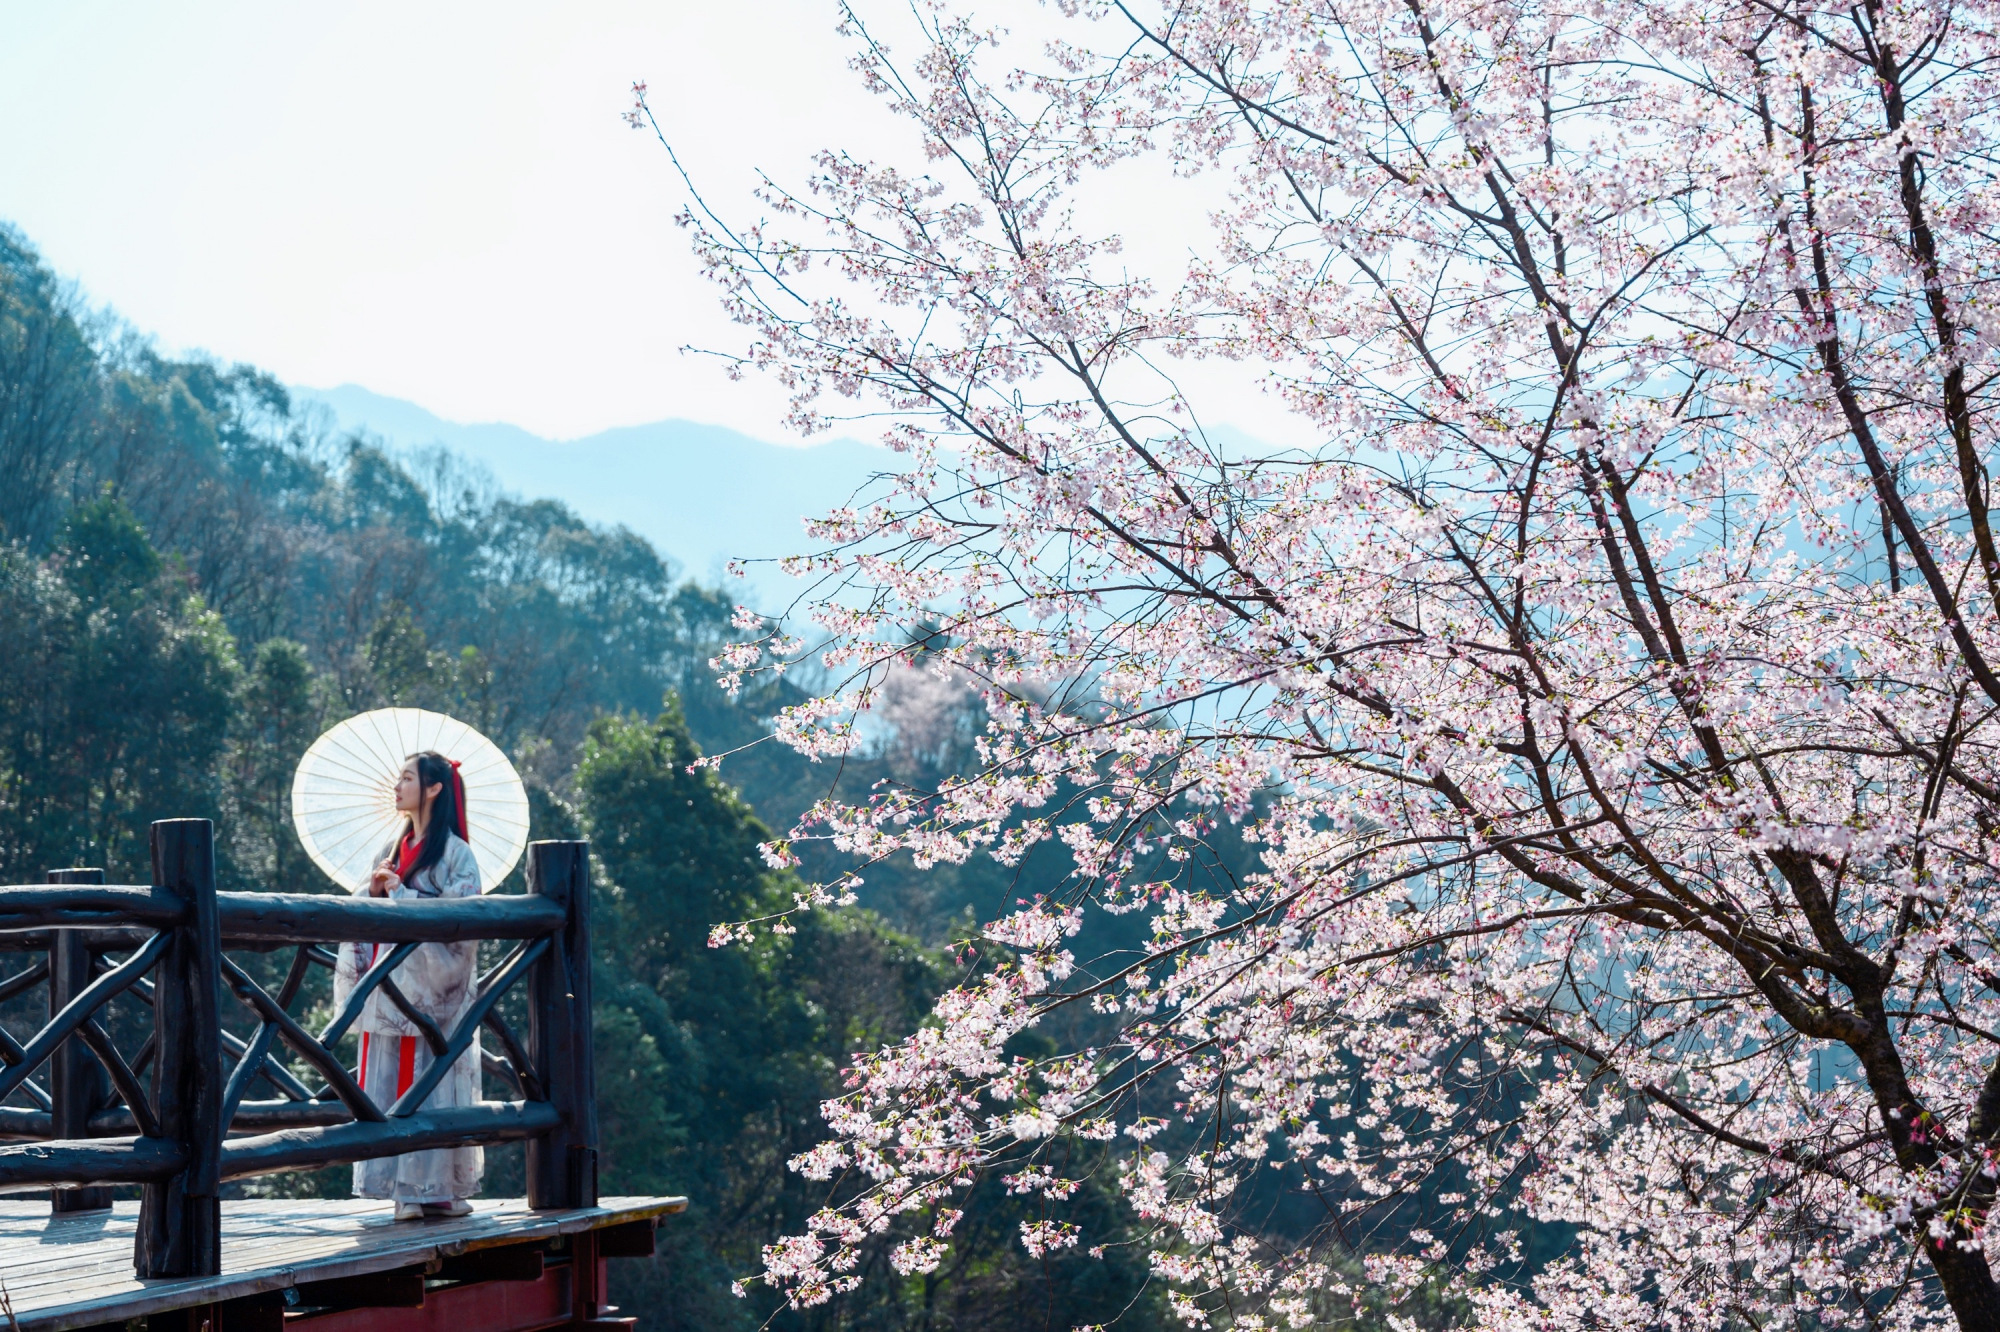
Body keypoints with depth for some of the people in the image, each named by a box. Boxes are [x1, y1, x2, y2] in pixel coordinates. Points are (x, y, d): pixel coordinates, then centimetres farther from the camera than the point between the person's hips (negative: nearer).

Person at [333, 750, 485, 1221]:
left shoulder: (454, 853, -5)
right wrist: (374, 889, -5)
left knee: (431, 1083, -6)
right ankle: (406, 1189, 7)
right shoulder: (395, 850, 16)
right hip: (390, 986, 7)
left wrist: (400, 895, -14)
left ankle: (438, 1187, -1)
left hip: (430, 989, -7)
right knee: (388, 1084, 3)